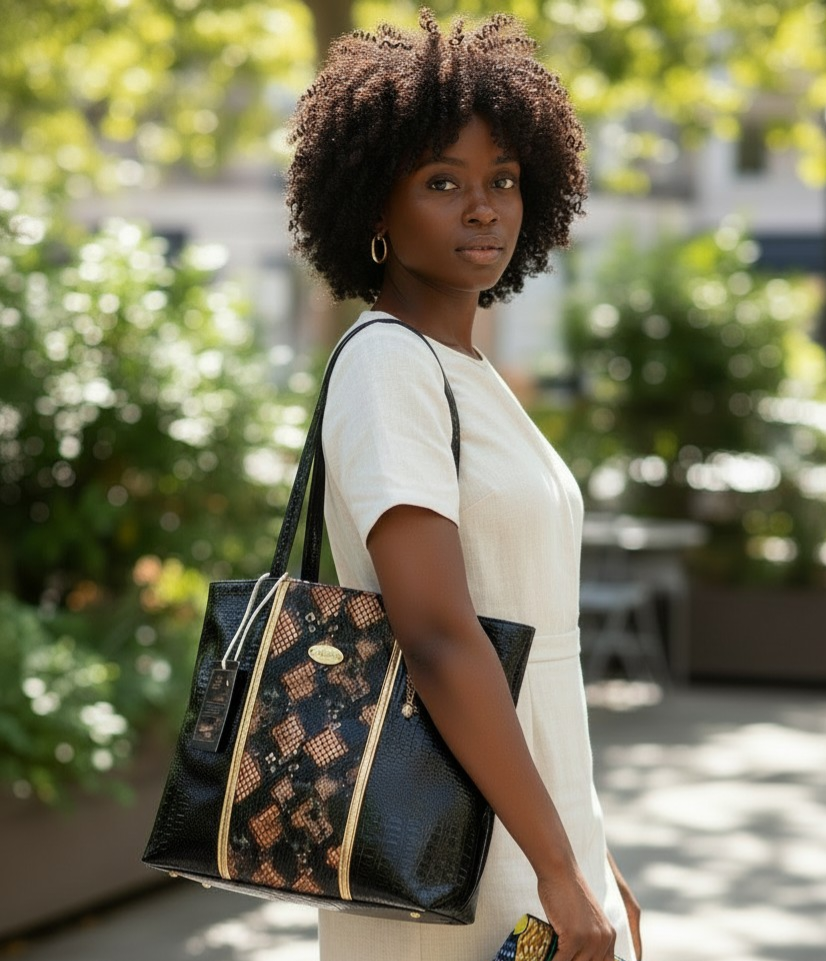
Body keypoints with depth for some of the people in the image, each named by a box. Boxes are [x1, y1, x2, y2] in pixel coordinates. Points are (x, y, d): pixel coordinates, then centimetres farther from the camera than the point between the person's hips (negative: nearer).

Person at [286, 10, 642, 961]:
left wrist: (594, 862, 19)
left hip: (534, 840, 9)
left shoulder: (470, 376, 13)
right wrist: (559, 870, -21)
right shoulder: (387, 366, -14)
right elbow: (439, 639, -22)